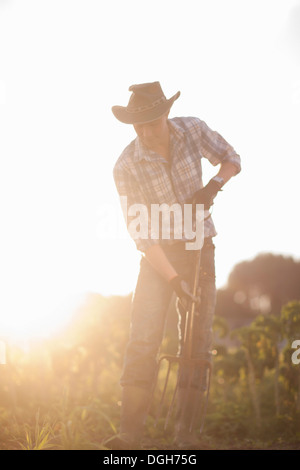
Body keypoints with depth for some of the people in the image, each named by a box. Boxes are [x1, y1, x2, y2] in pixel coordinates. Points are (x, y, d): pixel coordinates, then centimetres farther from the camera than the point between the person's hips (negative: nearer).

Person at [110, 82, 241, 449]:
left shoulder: (193, 130, -9)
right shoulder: (126, 166, -16)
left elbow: (231, 159, 8)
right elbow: (139, 230, -17)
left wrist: (213, 186, -15)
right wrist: (173, 279, -22)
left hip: (199, 248, 2)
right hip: (159, 254, -2)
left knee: (198, 340, -1)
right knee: (143, 339, -14)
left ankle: (184, 433, 7)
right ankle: (129, 435, -11)